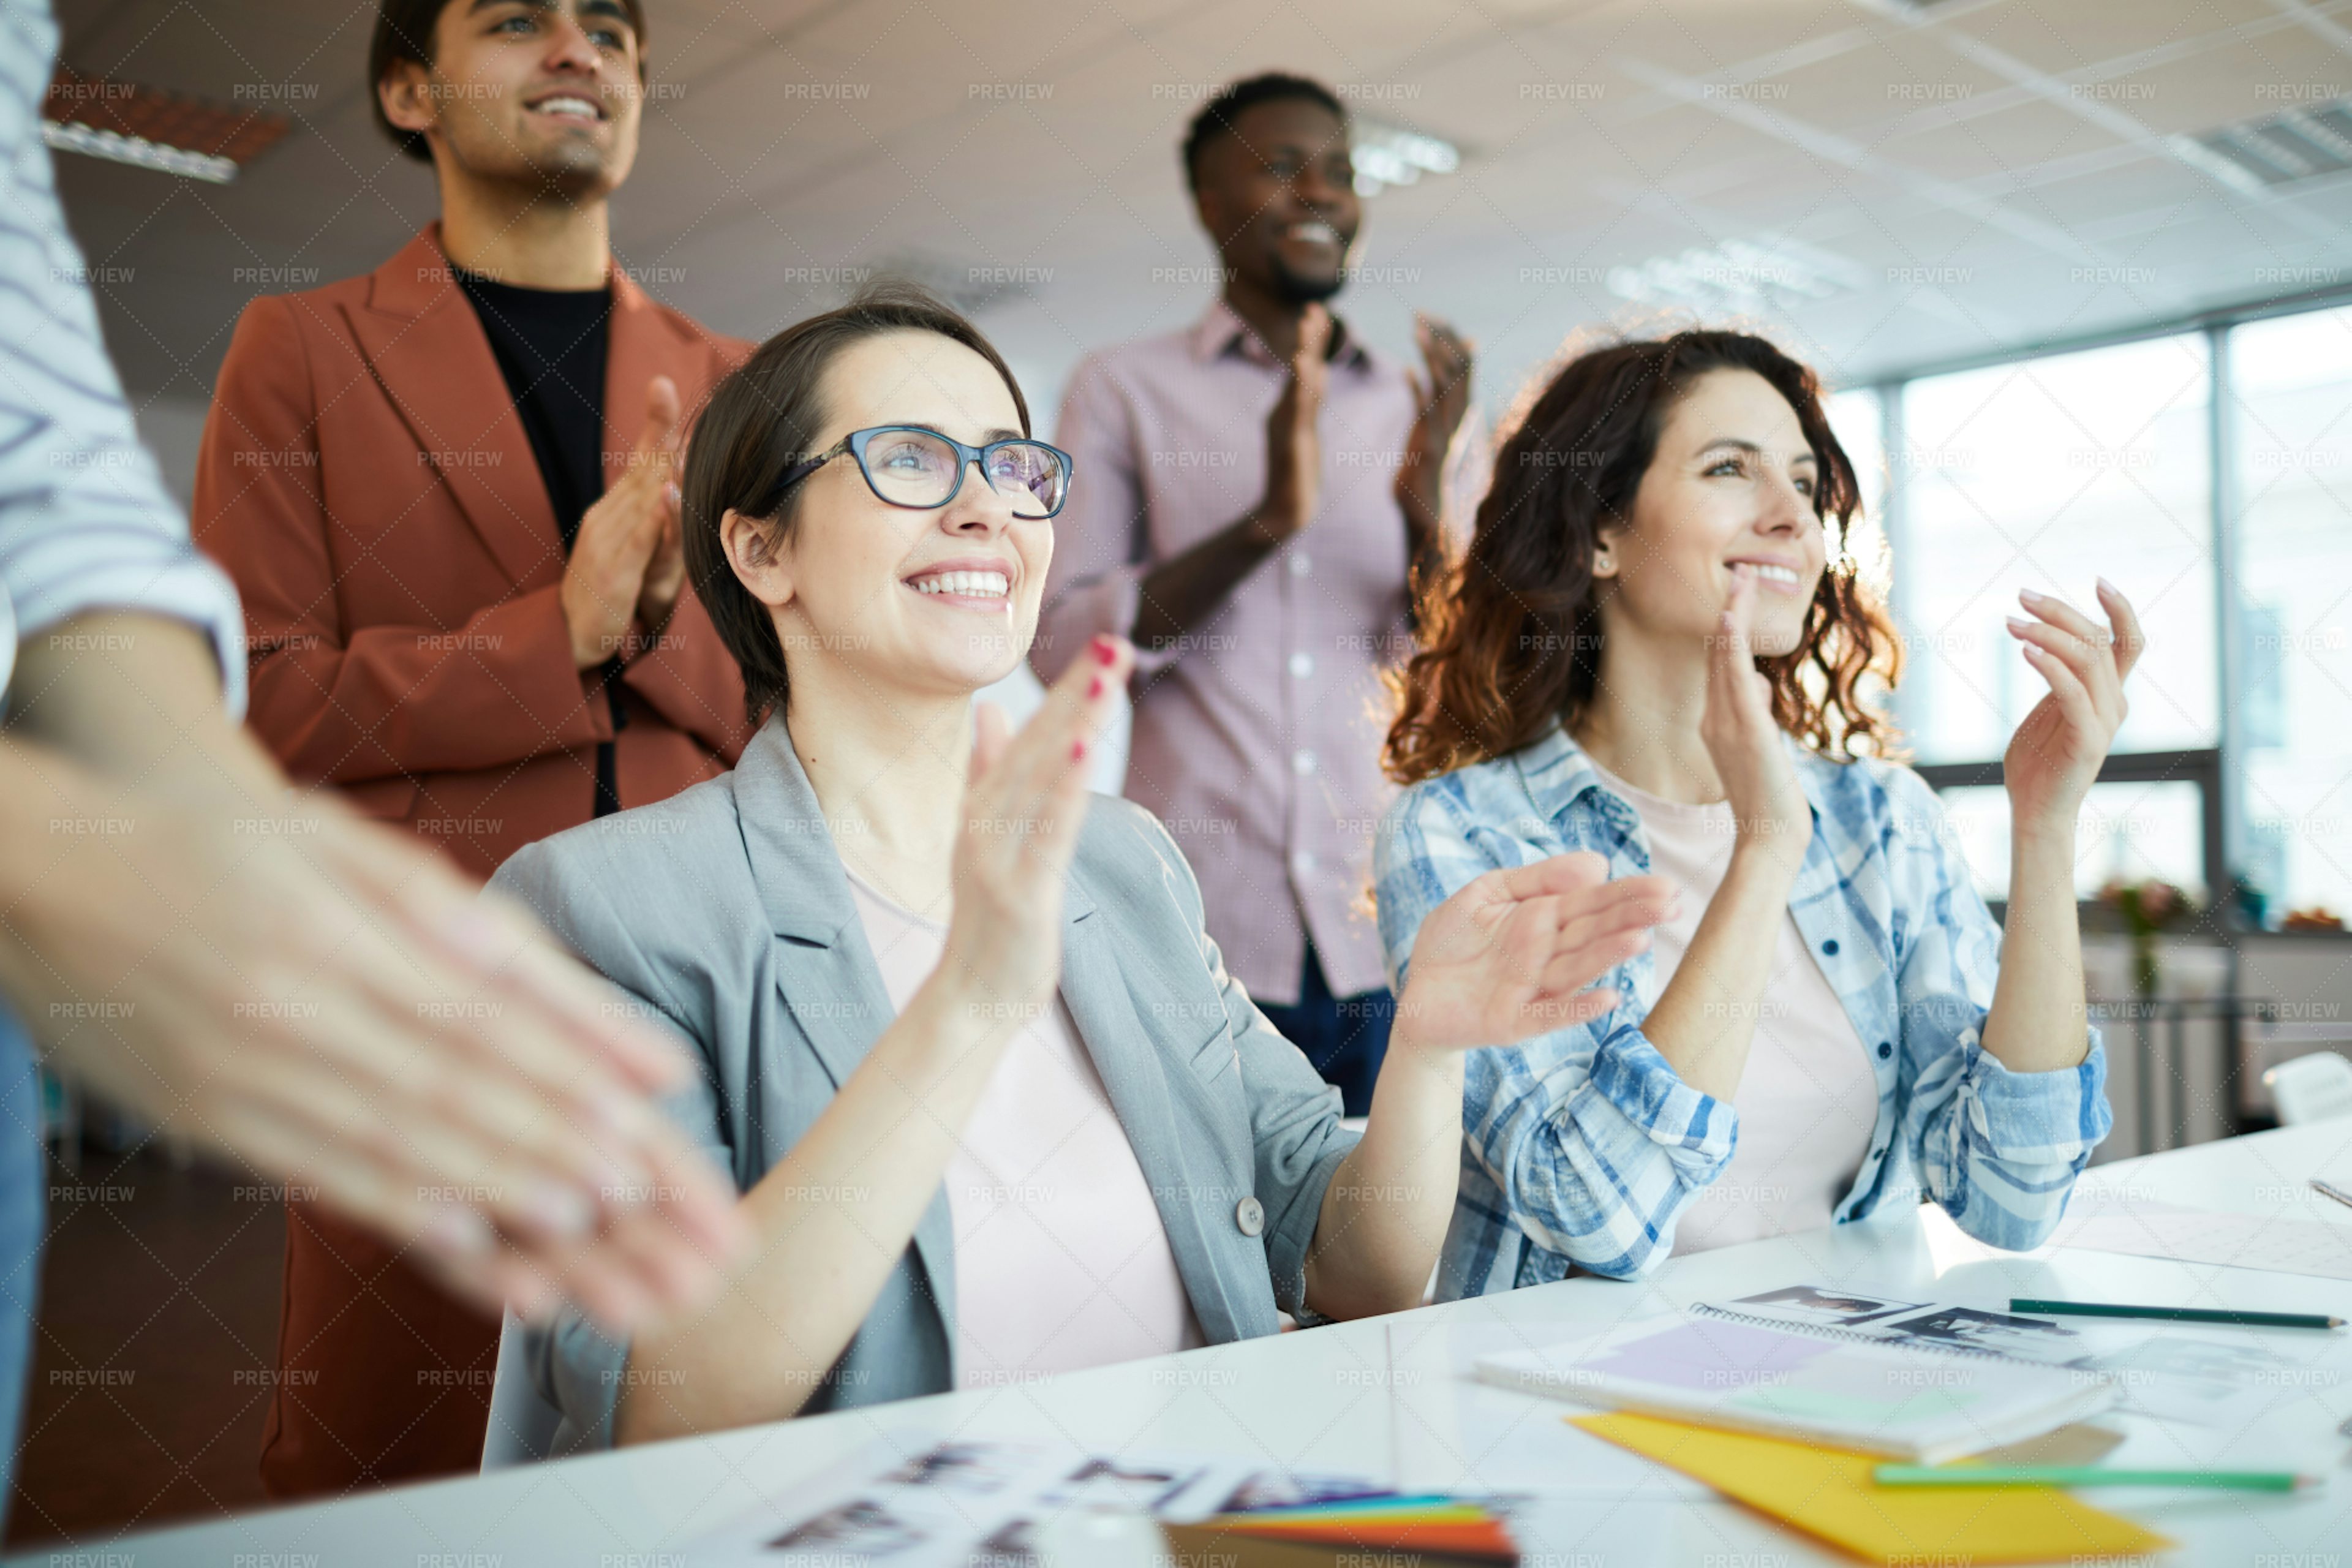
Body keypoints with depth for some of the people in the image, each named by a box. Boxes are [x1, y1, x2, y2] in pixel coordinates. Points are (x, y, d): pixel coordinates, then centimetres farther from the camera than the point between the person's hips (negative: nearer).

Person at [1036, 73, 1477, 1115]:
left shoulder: (1412, 407, 13)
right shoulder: (1125, 389, 7)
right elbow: (1060, 643, -3)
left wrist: (1426, 510, -10)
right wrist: (1263, 523, -15)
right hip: (1203, 930, -2)